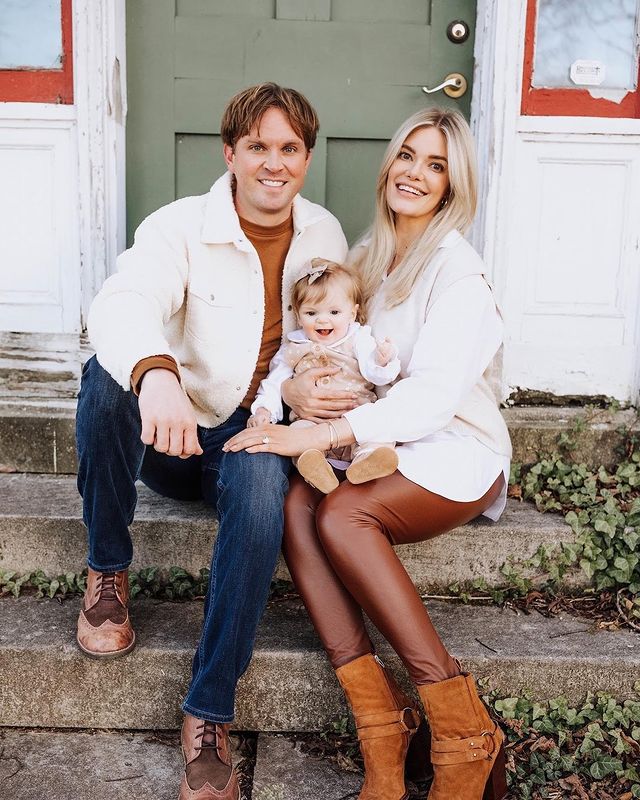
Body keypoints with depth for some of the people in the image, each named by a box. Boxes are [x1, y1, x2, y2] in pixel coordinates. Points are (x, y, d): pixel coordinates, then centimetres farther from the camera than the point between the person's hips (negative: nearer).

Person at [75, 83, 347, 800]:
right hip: (169, 433, -1)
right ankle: (107, 571, -11)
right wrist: (156, 375, -55)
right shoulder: (180, 228, -10)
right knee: (106, 376, -32)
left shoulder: (325, 234, 6)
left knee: (262, 482, -34)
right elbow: (123, 303, -31)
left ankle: (209, 717, -24)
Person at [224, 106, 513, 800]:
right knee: (293, 503, -25)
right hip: (381, 448, 6)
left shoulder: (457, 269, -9)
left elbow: (434, 395, -20)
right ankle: (380, 727, -28)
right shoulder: (369, 255, 14)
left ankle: (465, 734, -24)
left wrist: (322, 433, -29)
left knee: (341, 514, -32)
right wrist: (291, 388, -9)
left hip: (455, 453, -5)